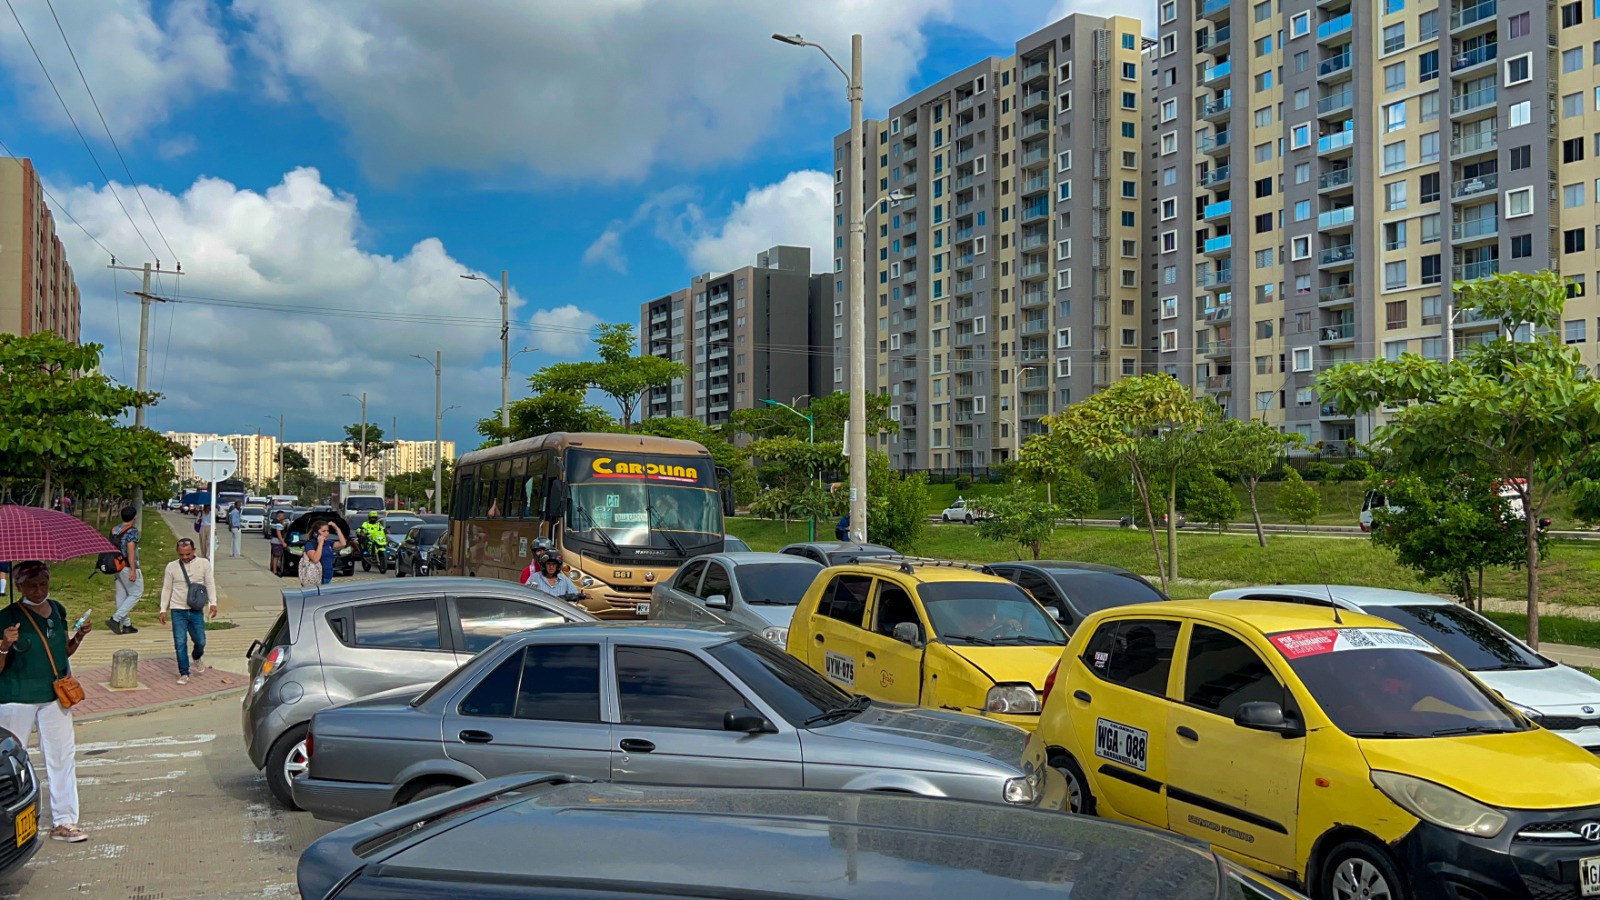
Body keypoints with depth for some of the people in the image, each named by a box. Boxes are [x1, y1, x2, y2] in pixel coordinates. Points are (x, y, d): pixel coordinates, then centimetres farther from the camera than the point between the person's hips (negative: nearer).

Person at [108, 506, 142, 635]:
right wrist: (133, 570, -21)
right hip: (128, 566, -8)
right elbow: (130, 550, -19)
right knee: (136, 594, 0)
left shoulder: (114, 530, 11)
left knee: (122, 595, 10)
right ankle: (115, 619, -10)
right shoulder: (132, 530, -13)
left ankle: (126, 625, 13)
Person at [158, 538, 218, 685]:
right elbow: (166, 589, 8)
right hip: (178, 610, 0)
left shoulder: (204, 563, 2)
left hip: (196, 610, 0)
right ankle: (184, 674, 8)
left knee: (200, 641, 1)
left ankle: (196, 658, 35)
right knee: (180, 643, -2)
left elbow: (210, 584, 3)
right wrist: (163, 609, 5)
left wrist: (213, 603, -9)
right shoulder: (171, 567, 2)